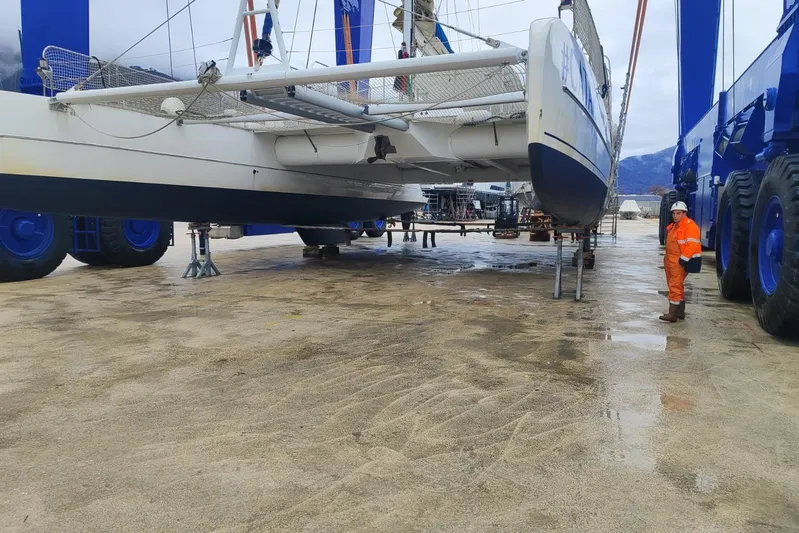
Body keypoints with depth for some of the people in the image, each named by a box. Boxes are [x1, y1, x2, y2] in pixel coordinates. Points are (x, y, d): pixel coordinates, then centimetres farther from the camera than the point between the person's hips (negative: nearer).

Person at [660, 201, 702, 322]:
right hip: (670, 261, 10)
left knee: (675, 286, -13)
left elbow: (692, 245, -20)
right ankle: (680, 312, 25)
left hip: (680, 262, -10)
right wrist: (667, 258, 20)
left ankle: (673, 313, -13)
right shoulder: (673, 227, 17)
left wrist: (682, 259, -22)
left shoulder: (690, 226, -12)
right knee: (678, 286, 16)